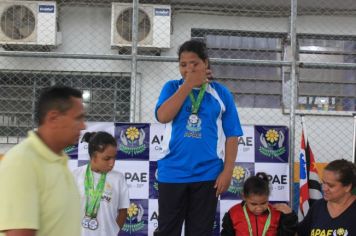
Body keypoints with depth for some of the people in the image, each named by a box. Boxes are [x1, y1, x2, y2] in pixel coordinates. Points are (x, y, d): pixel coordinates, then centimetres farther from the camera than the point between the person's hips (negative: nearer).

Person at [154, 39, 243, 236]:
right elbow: (163, 116, -13)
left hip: (207, 174, 0)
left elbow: (231, 136, 4)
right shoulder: (172, 87, 6)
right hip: (172, 173, 0)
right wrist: (189, 84, -11)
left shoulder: (221, 93, 4)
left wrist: (227, 171, -4)